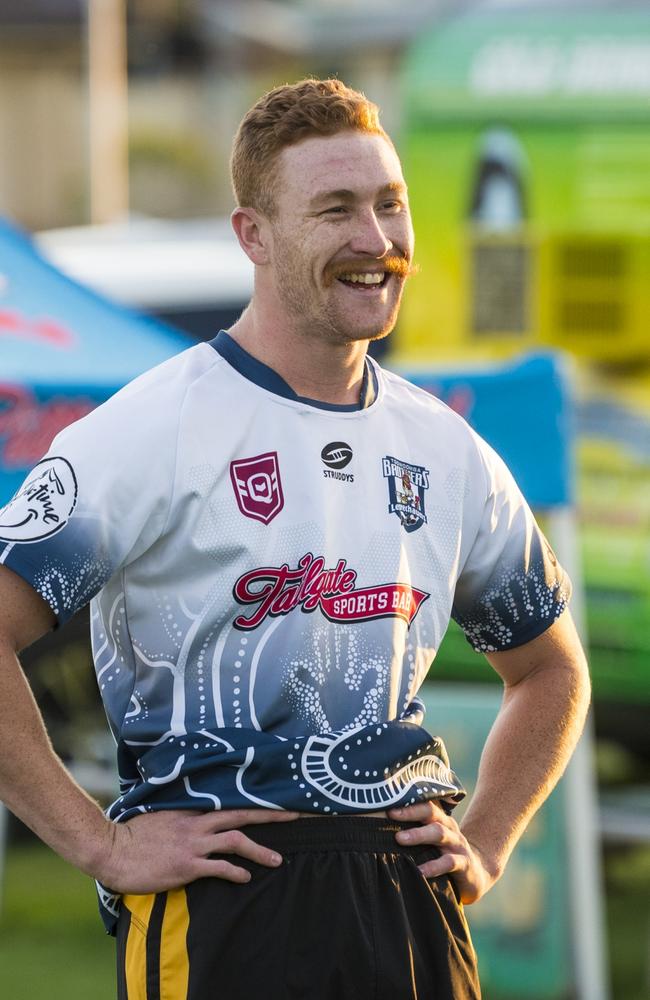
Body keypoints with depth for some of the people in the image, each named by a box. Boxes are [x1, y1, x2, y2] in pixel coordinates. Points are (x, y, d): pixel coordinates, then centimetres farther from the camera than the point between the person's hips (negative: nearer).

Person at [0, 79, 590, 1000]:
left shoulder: (447, 453, 12)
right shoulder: (155, 430, -7)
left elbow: (551, 667, 27)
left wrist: (485, 846, 14)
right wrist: (101, 844, -13)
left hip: (413, 895, 5)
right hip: (222, 904, -5)